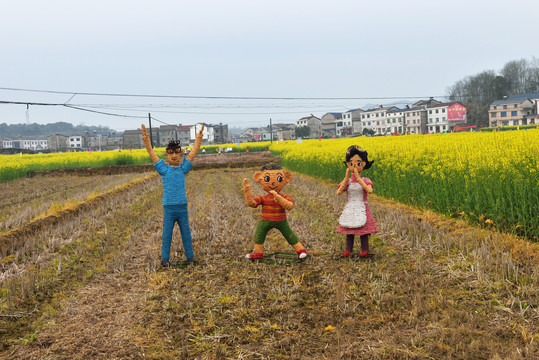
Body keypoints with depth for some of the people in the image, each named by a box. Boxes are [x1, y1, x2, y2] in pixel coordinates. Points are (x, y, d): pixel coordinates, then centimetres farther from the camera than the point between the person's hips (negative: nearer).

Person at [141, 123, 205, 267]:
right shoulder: (164, 169, 0)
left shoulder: (183, 169, 5)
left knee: (186, 234, 9)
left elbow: (193, 152, 5)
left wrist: (199, 138, 1)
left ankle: (190, 257, 19)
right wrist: (146, 140, -13)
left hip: (183, 208, 2)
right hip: (169, 208, -2)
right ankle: (165, 259, 15)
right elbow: (151, 153, -4)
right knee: (167, 235, 5)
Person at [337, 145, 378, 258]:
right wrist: (346, 178, -21)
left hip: (362, 209, -2)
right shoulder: (346, 181, 1)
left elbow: (370, 191, -27)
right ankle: (348, 249, 16)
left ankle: (365, 250, 14)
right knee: (349, 231, 7)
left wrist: (359, 179, -28)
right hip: (349, 209, 2)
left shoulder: (365, 180, -5)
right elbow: (338, 192, -15)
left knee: (363, 231, 2)